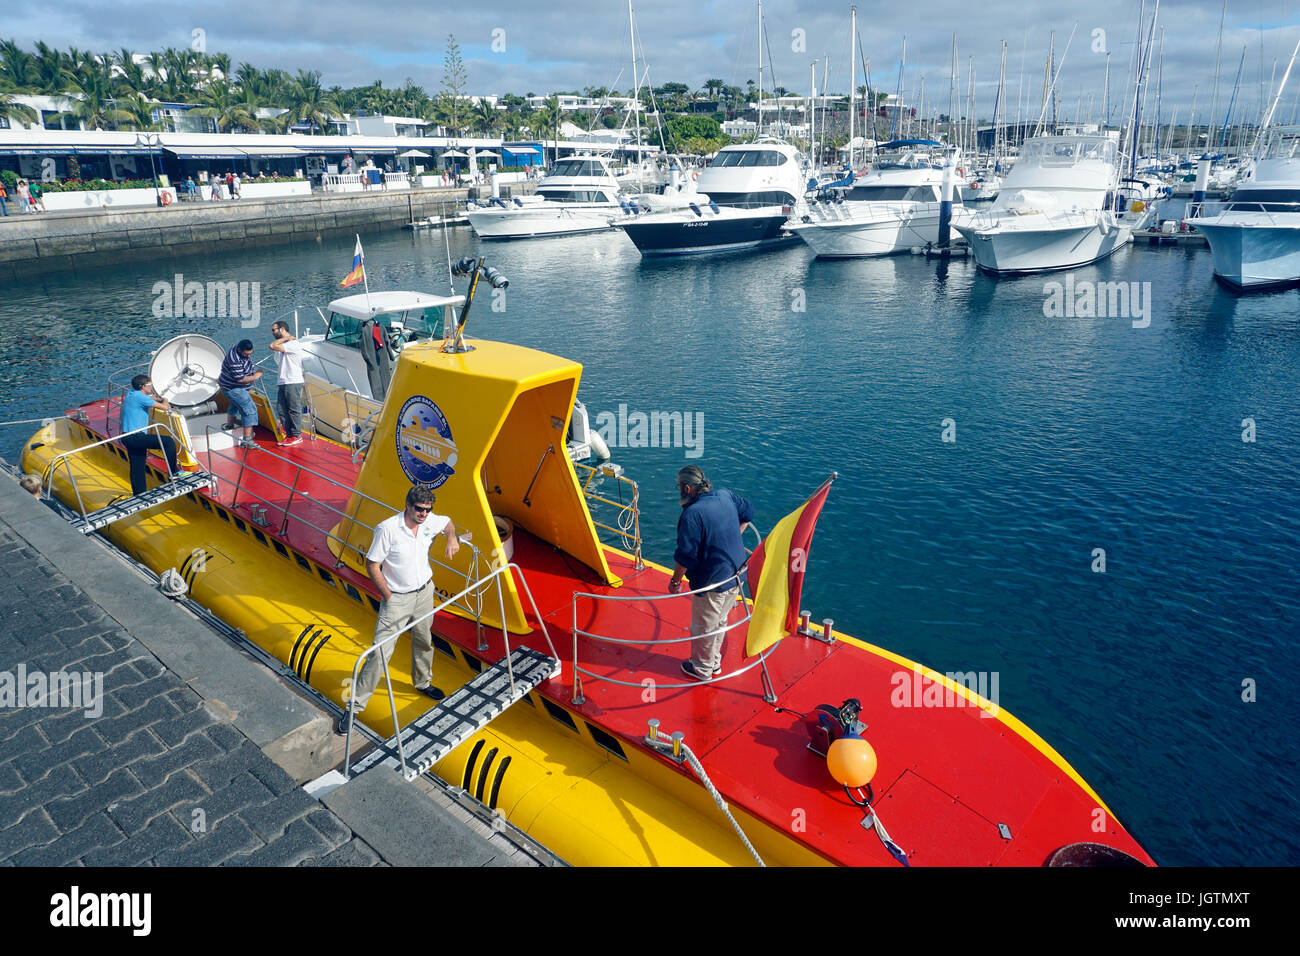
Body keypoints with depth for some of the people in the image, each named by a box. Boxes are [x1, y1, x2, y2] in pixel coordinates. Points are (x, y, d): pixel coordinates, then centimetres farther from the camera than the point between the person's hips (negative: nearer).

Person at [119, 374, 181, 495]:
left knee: (137, 467, 14)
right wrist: (164, 402, 9)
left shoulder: (131, 393, 15)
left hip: (127, 438, 10)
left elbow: (149, 395, 38)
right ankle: (174, 472, -6)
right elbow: (164, 407, -13)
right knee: (169, 441, -11)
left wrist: (161, 400, 21)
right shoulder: (140, 397, -13)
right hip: (136, 437, -10)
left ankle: (139, 494, 19)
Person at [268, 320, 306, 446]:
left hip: (293, 382, -10)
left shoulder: (293, 343, -12)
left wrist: (286, 338, -8)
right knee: (282, 409, 9)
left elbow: (273, 346, -17)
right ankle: (289, 434, 16)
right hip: (283, 383, 10)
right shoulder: (283, 344, 21)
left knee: (294, 410, -4)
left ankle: (296, 436, 2)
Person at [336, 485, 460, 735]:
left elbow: (448, 522, 19)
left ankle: (423, 683, 47)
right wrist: (389, 597, -13)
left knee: (424, 641, 21)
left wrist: (452, 538, -3)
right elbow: (372, 566, -15)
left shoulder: (431, 521, -6)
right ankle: (354, 707, 0)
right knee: (381, 651, -9)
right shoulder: (387, 529, -23)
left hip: (425, 592, 6)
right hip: (397, 598, -5)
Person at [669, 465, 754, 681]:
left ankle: (701, 669, 32)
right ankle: (714, 661, 42)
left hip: (712, 582, -8)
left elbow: (686, 556, -22)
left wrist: (675, 581, -8)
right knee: (720, 622, 25)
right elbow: (747, 513, 19)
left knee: (703, 628, 14)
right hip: (736, 575, 8)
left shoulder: (692, 514, -25)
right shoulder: (726, 496, -1)